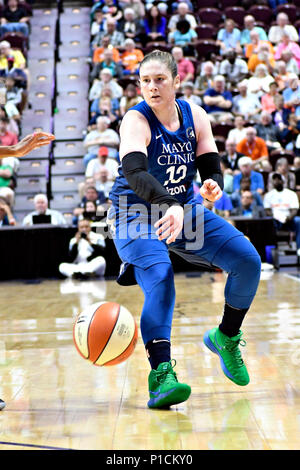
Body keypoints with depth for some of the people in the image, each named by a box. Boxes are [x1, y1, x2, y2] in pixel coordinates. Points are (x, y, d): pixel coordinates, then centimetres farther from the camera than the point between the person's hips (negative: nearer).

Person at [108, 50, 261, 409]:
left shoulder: (195, 116, -3)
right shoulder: (136, 121, -20)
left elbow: (212, 169, -2)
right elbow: (134, 171, -38)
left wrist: (213, 186, -28)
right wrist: (169, 207, -55)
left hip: (183, 208, 5)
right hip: (136, 213, -5)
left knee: (248, 261, -6)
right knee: (159, 277, -32)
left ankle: (225, 339, 16)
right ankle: (161, 374, -37)